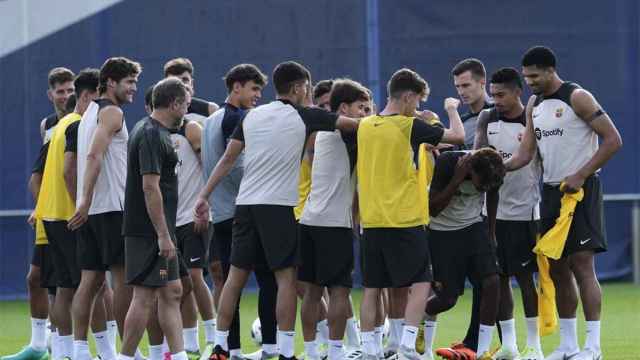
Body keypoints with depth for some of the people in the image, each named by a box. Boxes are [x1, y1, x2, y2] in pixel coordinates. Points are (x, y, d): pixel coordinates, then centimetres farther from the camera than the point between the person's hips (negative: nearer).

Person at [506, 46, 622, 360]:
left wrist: (580, 176, -17)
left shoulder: (577, 98, -11)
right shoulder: (534, 105, 12)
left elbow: (613, 140, -14)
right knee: (557, 269, 8)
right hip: (551, 191, 8)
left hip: (580, 190, -8)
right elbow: (525, 153, 9)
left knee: (581, 265, -12)